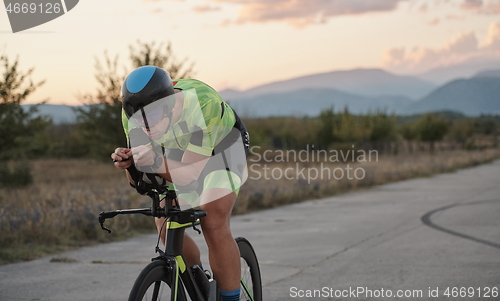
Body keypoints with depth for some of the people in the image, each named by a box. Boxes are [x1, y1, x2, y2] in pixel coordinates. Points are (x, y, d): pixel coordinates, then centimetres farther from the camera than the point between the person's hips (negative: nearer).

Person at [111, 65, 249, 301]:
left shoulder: (203, 102, -40)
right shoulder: (133, 112, -25)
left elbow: (191, 173, -38)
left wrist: (157, 163, -55)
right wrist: (129, 163, -41)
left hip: (222, 145, -5)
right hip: (180, 152, 5)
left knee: (213, 225, -21)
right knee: (165, 226, -6)